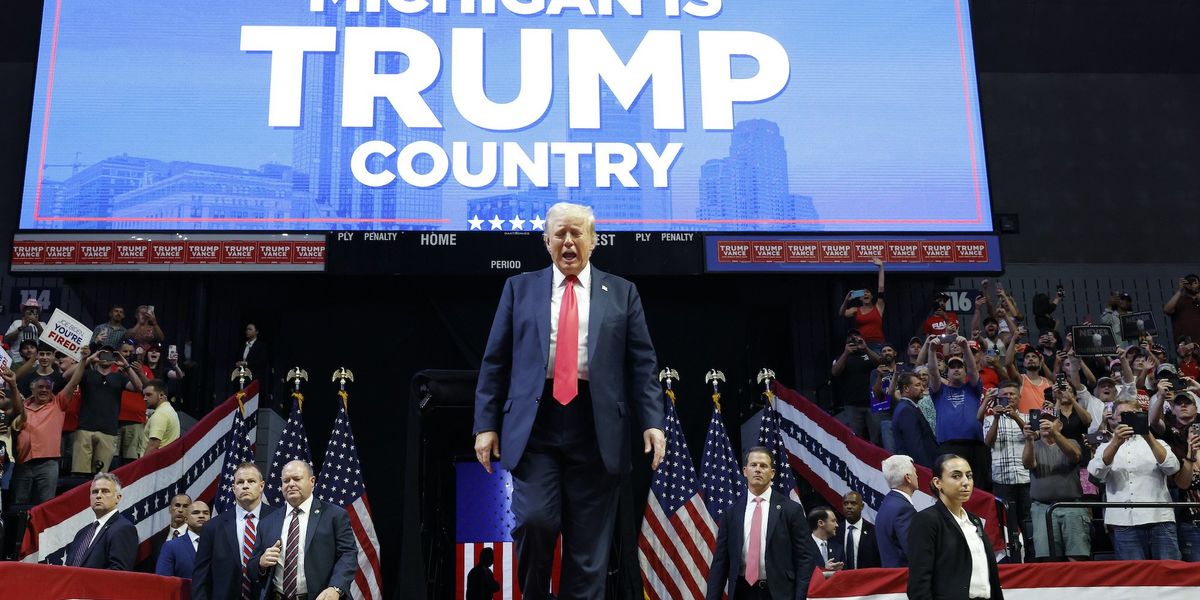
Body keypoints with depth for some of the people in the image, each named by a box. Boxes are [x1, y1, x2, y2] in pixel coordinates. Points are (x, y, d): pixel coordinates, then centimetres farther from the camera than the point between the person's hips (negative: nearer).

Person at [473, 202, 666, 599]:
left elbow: (642, 363, 6)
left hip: (596, 426, 1)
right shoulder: (520, 288, 12)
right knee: (534, 520, -13)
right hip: (535, 422, 0)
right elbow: (495, 361, 8)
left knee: (589, 540, 3)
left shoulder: (622, 293, 11)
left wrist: (651, 422, -5)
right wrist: (486, 424, 1)